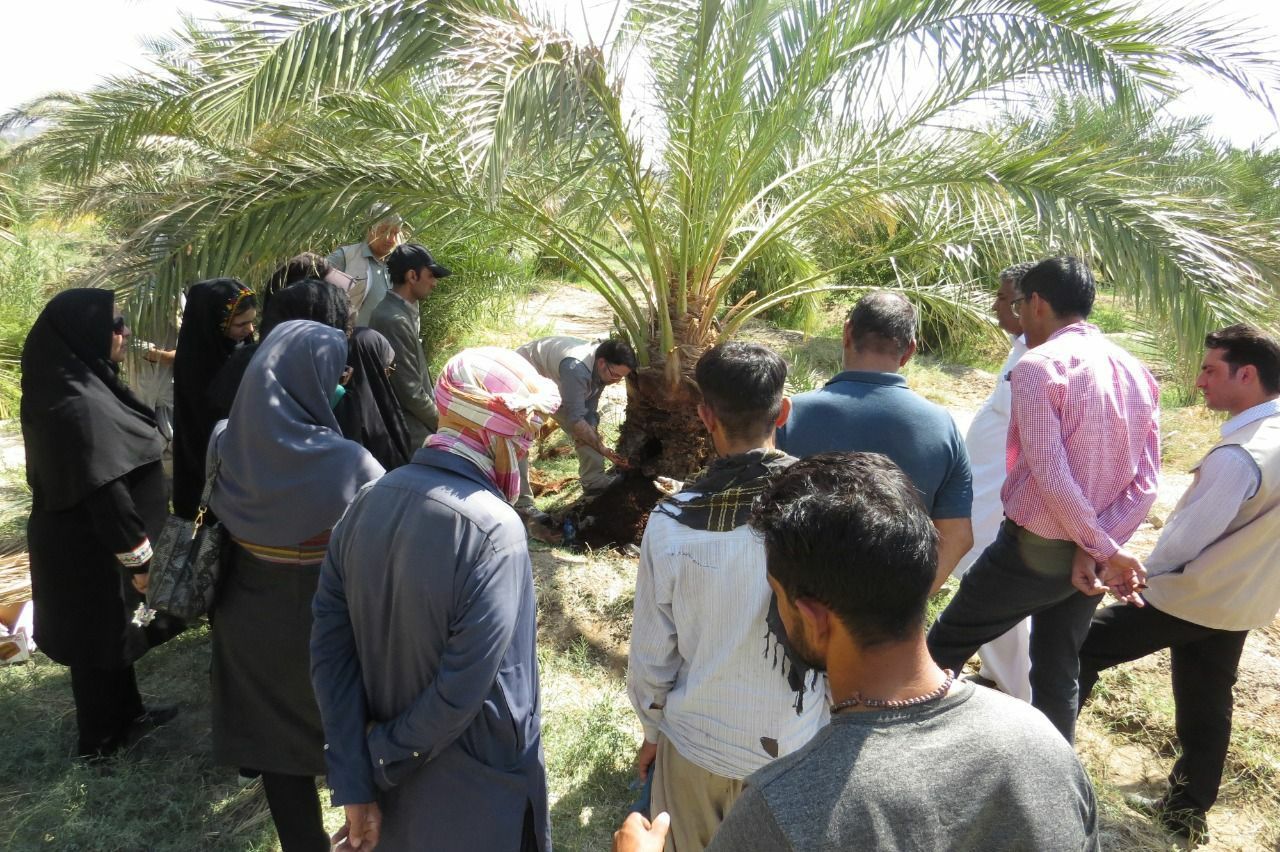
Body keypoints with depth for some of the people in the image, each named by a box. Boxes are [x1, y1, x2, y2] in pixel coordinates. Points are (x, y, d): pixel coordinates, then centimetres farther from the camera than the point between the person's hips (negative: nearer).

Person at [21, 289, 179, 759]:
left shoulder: (75, 388, 3)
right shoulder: (79, 405, -28)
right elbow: (104, 491, -27)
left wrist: (134, 544, 19)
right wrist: (139, 556, -20)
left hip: (82, 539, 9)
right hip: (91, 548, -9)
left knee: (111, 628, 23)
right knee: (99, 635, 9)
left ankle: (125, 712, 41)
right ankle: (100, 738, 29)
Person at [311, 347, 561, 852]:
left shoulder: (370, 502, -9)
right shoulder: (494, 530, -28)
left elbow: (329, 649, -8)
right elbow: (463, 689, -27)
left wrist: (355, 786, -5)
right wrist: (383, 757, -10)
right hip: (475, 793, -5)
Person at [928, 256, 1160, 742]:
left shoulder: (1038, 366, -16)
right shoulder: (1137, 372, 7)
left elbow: (1050, 475, -23)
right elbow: (1145, 482, 1)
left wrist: (1104, 551, -14)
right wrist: (1103, 549, -7)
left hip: (1034, 548, -7)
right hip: (1090, 555, 7)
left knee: (945, 646, 12)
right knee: (1058, 673, 20)